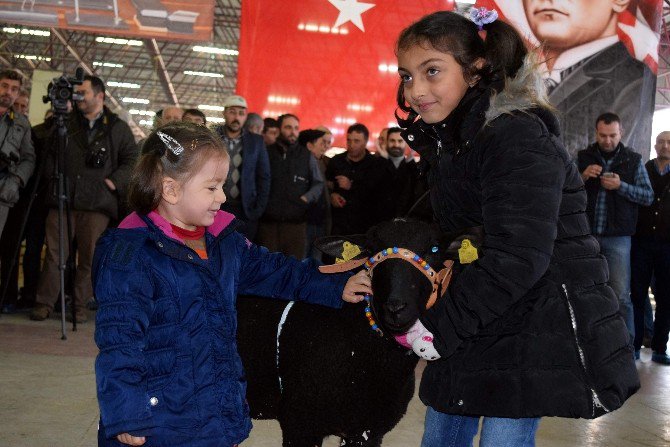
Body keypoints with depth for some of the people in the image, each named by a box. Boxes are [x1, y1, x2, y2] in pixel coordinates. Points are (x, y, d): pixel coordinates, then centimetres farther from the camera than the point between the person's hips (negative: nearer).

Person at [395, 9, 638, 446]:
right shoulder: (448, 142, 11)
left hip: (539, 323, -9)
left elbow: (517, 258, -26)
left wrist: (441, 327, -21)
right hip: (478, 323, 9)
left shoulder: (518, 139, -19)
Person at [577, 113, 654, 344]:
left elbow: (648, 196, 1)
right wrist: (582, 177, -12)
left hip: (617, 237, -2)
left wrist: (621, 186, -14)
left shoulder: (633, 160, 4)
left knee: (621, 296, -6)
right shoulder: (583, 158, 7)